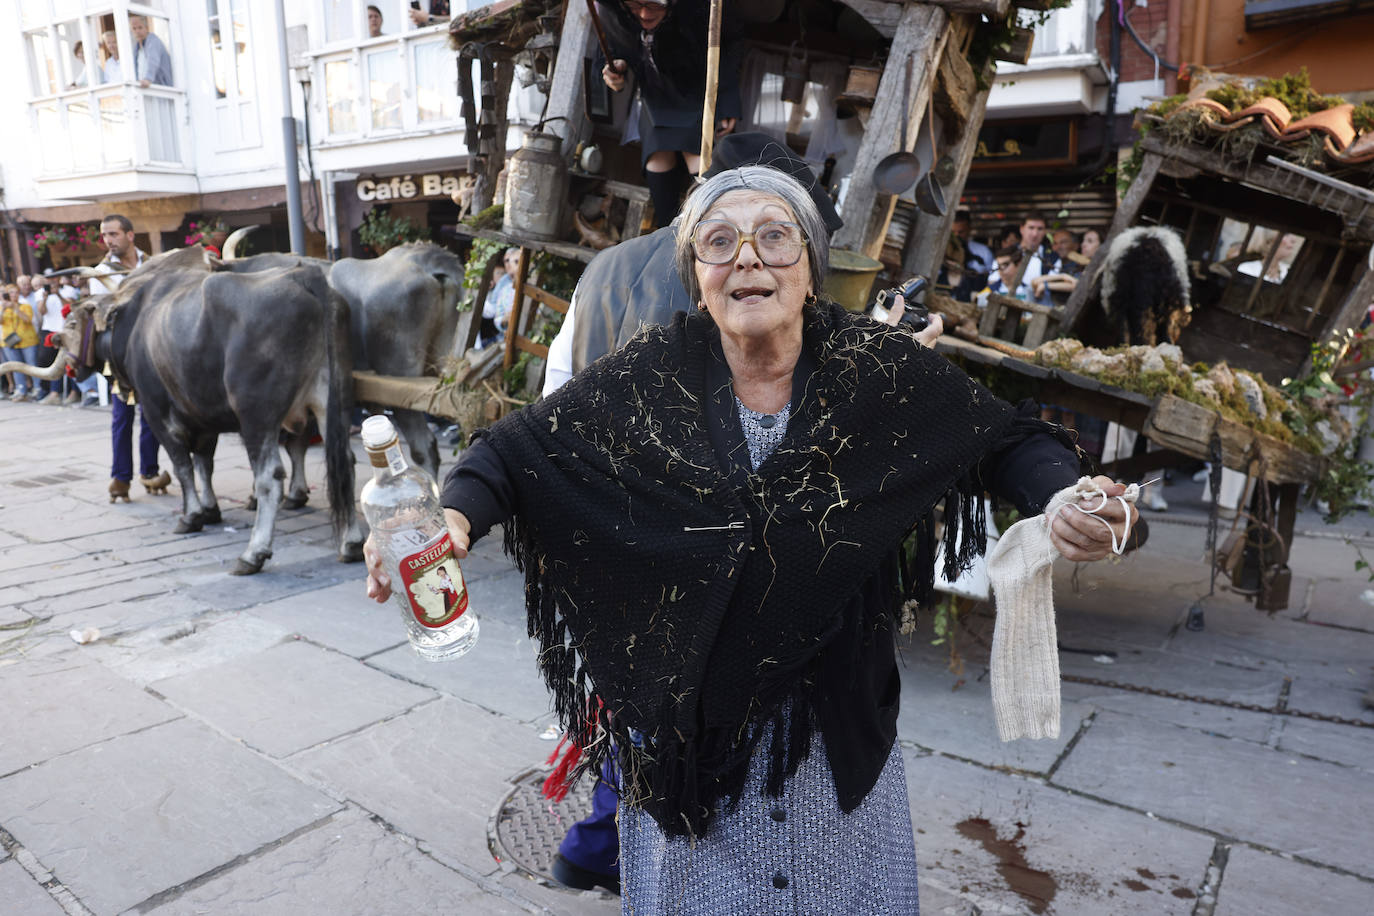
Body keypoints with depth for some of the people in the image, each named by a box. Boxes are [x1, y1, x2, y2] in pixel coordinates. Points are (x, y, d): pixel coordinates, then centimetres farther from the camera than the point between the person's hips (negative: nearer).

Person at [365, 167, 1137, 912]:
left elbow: (1006, 441, -6)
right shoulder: (652, 376, -13)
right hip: (689, 720, 0)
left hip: (836, 720, 1)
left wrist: (1061, 497, -26)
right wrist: (456, 515, -31)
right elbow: (523, 449, -12)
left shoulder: (884, 368, -13)